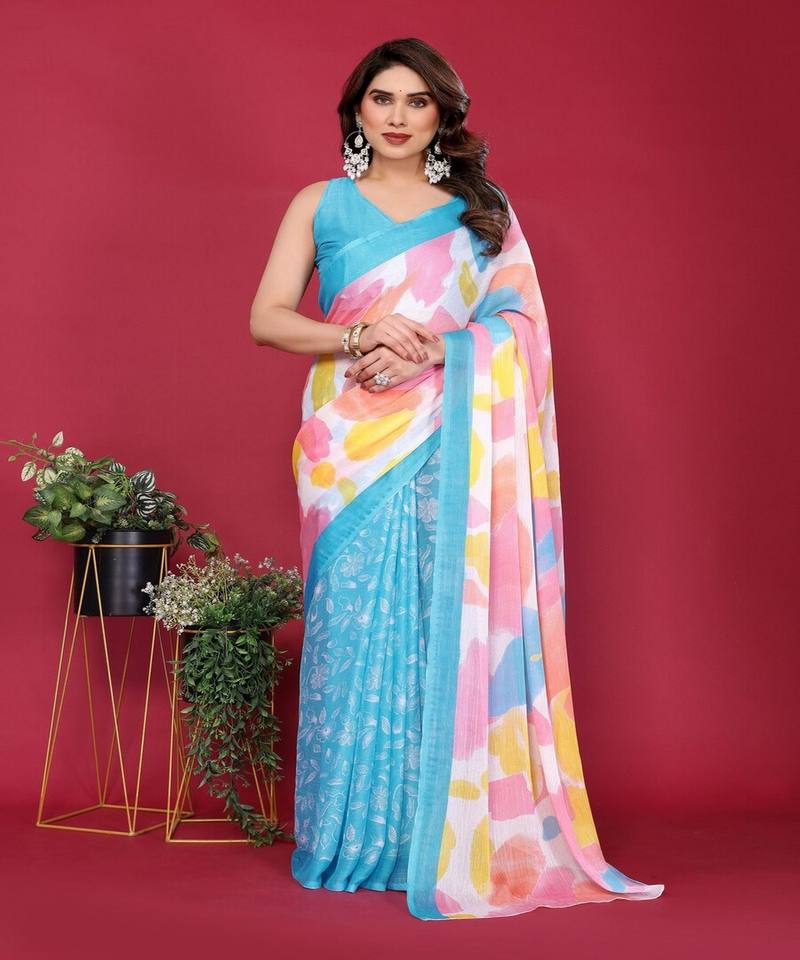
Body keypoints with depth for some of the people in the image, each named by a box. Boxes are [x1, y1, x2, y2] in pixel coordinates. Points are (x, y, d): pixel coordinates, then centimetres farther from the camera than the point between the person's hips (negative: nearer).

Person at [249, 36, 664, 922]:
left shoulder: (482, 211, 13)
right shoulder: (320, 205, 12)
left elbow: (518, 317, 2)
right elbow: (267, 318, 4)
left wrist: (430, 351, -13)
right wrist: (361, 334, -13)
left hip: (452, 444, 0)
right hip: (352, 445, 0)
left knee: (450, 622, -4)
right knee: (355, 623, -2)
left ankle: (447, 837, 3)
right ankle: (355, 840, 8)